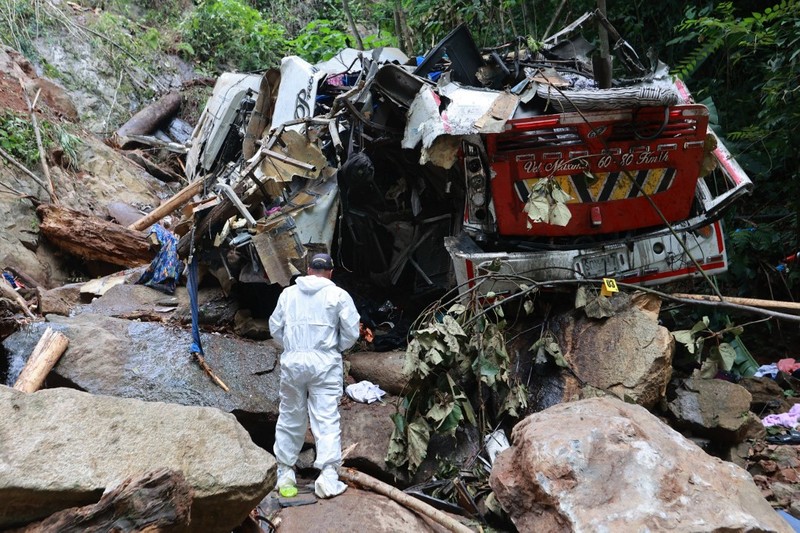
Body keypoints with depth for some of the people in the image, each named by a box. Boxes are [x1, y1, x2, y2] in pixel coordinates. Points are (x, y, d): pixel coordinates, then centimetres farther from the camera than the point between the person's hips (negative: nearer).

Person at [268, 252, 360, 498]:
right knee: (326, 420, -1)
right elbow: (352, 332, -2)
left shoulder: (288, 293, 8)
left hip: (292, 361, 3)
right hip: (325, 362, -3)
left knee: (290, 418, 14)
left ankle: (284, 472, 23)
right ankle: (328, 478, -5)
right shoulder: (339, 295, -1)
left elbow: (275, 328, 11)